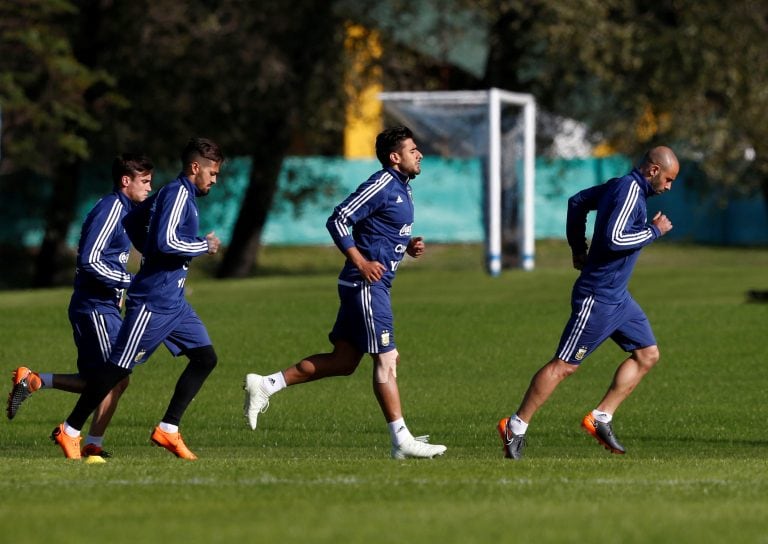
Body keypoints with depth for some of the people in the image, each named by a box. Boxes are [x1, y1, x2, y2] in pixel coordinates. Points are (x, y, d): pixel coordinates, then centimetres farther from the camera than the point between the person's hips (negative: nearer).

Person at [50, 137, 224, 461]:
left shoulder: (175, 194, 15)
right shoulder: (178, 194, -14)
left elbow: (132, 222, 27)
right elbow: (166, 241, -27)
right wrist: (204, 246, -13)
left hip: (173, 302, 10)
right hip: (152, 302, -10)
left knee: (205, 358, 4)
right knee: (118, 368, -5)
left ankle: (168, 429, 5)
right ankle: (69, 431, 3)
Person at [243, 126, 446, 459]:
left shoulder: (402, 187, 17)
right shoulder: (382, 185, -13)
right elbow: (338, 220, -18)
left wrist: (407, 246, 9)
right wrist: (362, 263, -23)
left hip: (373, 285, 10)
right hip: (366, 284, -10)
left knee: (343, 361, 10)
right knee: (386, 360, -8)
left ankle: (265, 385, 12)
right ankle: (402, 441, -7)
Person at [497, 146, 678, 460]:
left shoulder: (620, 186, 11)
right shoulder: (629, 191, -18)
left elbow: (577, 202, 23)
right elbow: (614, 239, -30)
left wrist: (578, 248, 27)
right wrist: (654, 231, -18)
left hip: (617, 297, 10)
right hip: (598, 297, -10)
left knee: (647, 354, 8)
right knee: (565, 365, -6)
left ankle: (601, 418, 8)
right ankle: (516, 427, 0)